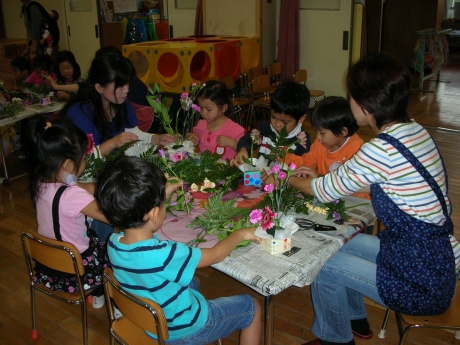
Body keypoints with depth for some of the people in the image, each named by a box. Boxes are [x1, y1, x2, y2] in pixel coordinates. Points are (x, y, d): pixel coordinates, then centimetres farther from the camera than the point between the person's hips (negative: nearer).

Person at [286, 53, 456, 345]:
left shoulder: (382, 150, -27)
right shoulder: (415, 131, 0)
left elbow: (327, 191, -11)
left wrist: (290, 180, 7)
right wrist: (316, 175, 17)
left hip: (421, 285, -8)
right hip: (437, 259, 8)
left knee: (324, 266, 2)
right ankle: (356, 321, 38)